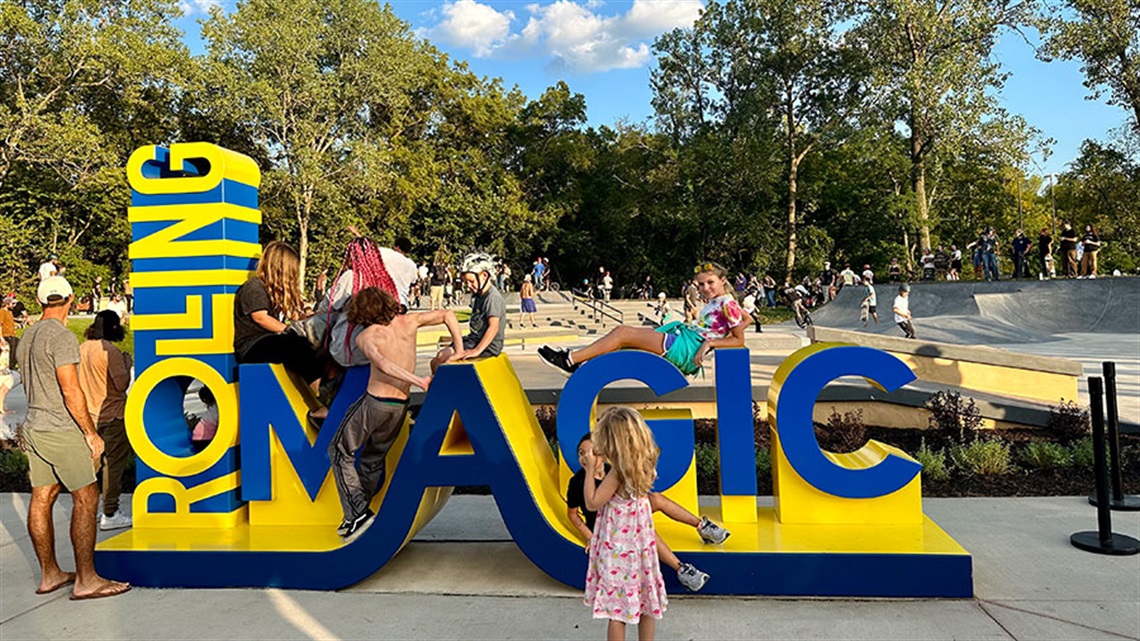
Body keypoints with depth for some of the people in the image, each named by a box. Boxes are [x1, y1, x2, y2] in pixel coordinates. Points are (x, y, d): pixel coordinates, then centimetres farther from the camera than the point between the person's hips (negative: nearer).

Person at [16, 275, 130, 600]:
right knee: (86, 499, -4)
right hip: (61, 432, -9)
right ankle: (85, 580, -2)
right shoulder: (62, 337, -16)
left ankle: (49, 574, 21)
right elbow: (71, 391, -20)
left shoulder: (27, 337, 12)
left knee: (42, 499, 12)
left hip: (33, 429, 9)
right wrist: (91, 433, -13)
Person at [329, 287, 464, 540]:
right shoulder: (407, 322, 5)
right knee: (373, 459, 22)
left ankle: (358, 513, 3)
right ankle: (356, 518, 29)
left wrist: (419, 381, -26)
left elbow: (382, 364, -24)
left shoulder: (365, 337, -6)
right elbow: (447, 314, 6)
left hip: (374, 402, -5)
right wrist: (459, 352, 4)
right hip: (400, 406, 6)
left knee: (340, 451, 12)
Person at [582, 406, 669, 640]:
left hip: (618, 548, -8)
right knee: (645, 602, 17)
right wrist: (602, 471, 5)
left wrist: (591, 470, -14)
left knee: (616, 605, 3)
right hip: (640, 544, 8)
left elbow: (592, 502, -18)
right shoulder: (643, 467, 0)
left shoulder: (617, 473, -22)